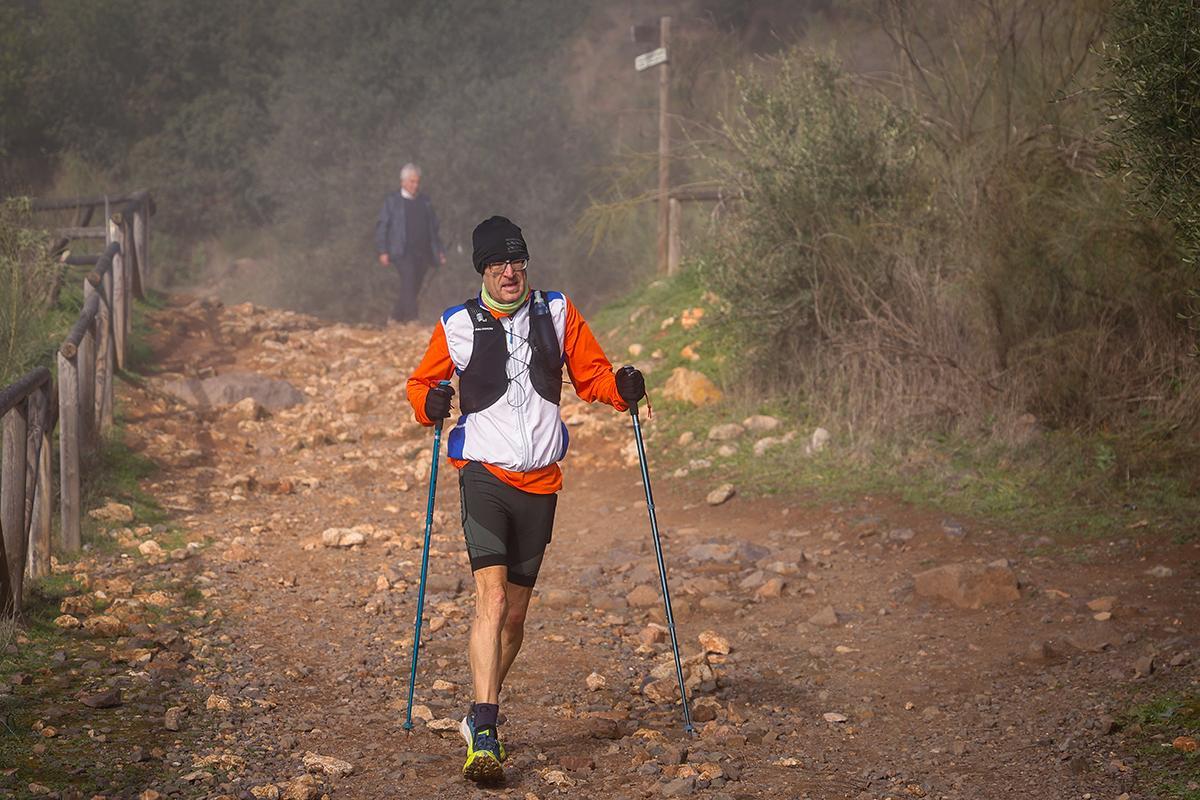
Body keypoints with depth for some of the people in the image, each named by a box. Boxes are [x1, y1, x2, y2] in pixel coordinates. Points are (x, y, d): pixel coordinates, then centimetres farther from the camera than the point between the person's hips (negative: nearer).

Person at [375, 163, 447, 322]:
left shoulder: (425, 202, 17)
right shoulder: (392, 201, 5)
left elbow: (434, 229, 21)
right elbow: (382, 227, 3)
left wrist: (439, 251, 13)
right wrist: (383, 252, -7)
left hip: (422, 253, 5)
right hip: (403, 252, -5)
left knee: (413, 289, 4)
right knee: (408, 283, -19)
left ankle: (395, 317, 18)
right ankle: (412, 319, -23)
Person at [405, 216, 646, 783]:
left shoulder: (557, 314, 7)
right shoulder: (458, 326, 1)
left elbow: (591, 374, 14)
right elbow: (421, 382, 12)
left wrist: (621, 388, -7)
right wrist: (429, 403, -10)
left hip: (539, 481, 3)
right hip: (484, 474, -3)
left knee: (515, 613, 11)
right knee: (491, 598, -19)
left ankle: (480, 714, 31)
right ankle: (484, 738, -24)